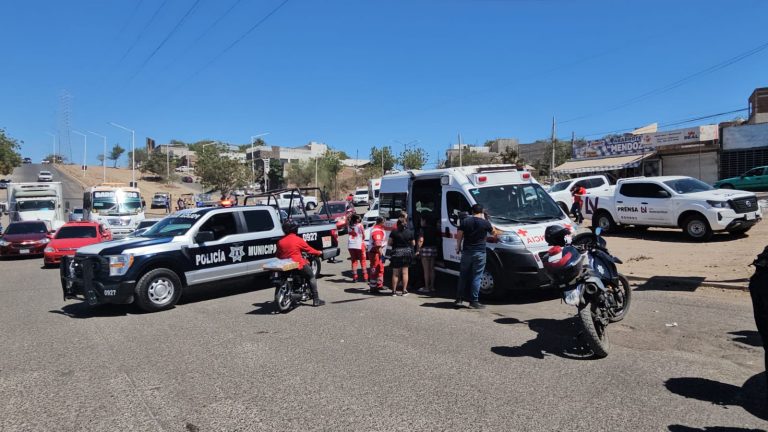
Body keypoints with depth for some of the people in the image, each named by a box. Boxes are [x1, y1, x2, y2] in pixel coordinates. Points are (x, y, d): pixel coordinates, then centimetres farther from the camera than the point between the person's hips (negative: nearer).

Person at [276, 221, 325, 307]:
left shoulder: (280, 242, 4)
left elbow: (278, 255, 11)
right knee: (311, 277, 9)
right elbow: (309, 249, 1)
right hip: (298, 265, -6)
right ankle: (316, 300, 2)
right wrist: (319, 253, 17)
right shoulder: (298, 240, -9)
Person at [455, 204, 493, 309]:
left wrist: (458, 247, 14)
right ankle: (474, 301, 3)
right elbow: (492, 231, 15)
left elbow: (459, 235, 2)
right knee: (476, 277, 2)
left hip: (466, 252, 3)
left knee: (463, 276, 12)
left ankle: (459, 299, 16)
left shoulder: (465, 221, 2)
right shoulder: (485, 223, -3)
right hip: (479, 253, -3)